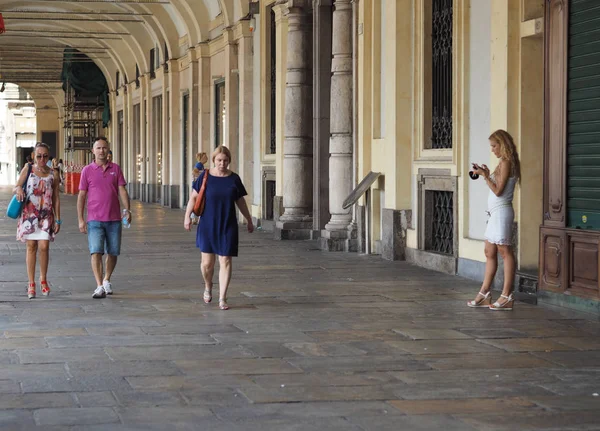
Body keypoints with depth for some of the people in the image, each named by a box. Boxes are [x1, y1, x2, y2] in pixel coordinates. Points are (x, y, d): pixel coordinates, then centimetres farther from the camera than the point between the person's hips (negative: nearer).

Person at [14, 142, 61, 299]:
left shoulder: (53, 174, 6)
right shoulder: (28, 169, 4)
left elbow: (56, 198, 9)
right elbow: (16, 187, 6)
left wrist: (58, 220, 6)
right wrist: (18, 189, -20)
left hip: (46, 215, 0)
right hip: (29, 213, 0)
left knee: (44, 246, -7)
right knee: (31, 247, 1)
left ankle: (43, 280, 14)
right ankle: (31, 283, 8)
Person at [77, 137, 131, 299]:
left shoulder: (116, 169, 7)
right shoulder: (87, 171, 2)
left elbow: (122, 191, 5)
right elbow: (81, 196, 3)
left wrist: (127, 210, -10)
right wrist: (80, 220, -2)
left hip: (114, 219, 2)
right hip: (94, 220, -2)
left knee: (113, 252, 9)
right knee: (96, 252, -13)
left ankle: (107, 280, 30)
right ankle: (99, 286, -17)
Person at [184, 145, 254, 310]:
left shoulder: (234, 179, 2)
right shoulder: (205, 176, -3)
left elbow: (240, 201, 12)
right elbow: (193, 197, 0)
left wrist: (249, 220, 17)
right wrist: (187, 216, -10)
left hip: (228, 227, 1)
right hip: (208, 226, -1)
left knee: (225, 261, -3)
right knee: (207, 263, 2)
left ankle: (222, 298, 2)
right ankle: (208, 287, 33)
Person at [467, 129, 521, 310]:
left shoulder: (506, 163, -12)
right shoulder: (503, 163, 16)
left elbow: (498, 190, -17)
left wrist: (485, 175, -11)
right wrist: (487, 174, 9)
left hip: (501, 212, -10)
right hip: (495, 212, 10)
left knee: (504, 251, -7)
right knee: (489, 252, 11)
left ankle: (507, 296, -6)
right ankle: (485, 294, 16)